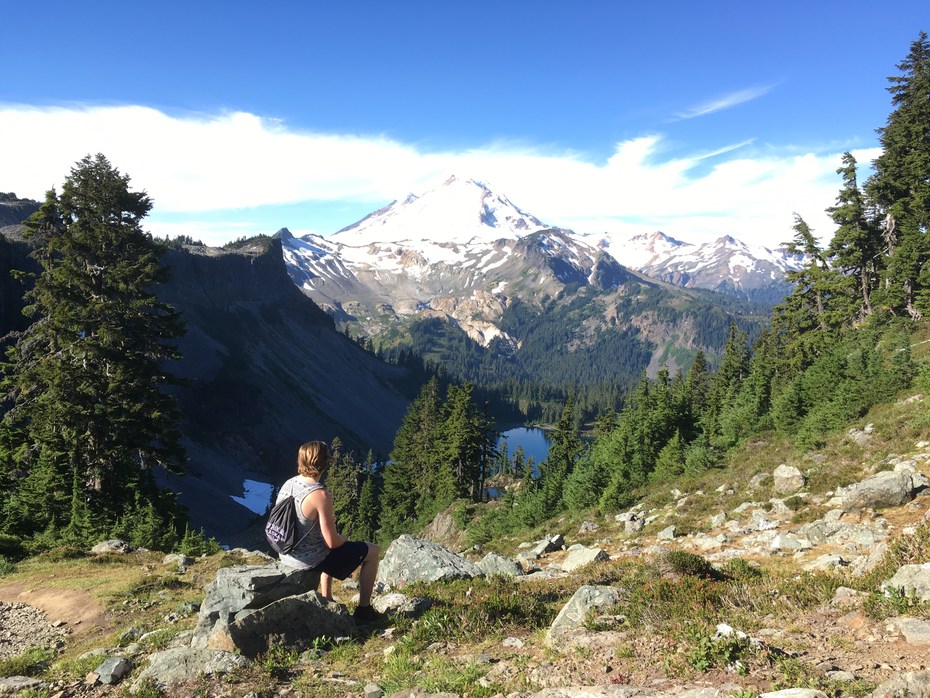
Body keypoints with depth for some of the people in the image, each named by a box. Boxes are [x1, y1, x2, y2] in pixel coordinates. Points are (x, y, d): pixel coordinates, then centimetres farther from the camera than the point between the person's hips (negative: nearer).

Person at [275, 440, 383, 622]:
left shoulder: (288, 484, -5)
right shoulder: (320, 495, -29)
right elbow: (332, 542, -24)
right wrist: (343, 538, -3)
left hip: (287, 555, 8)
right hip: (310, 560, -8)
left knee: (329, 550, 39)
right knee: (372, 551, 9)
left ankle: (326, 601, 43)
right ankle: (363, 610, 19)